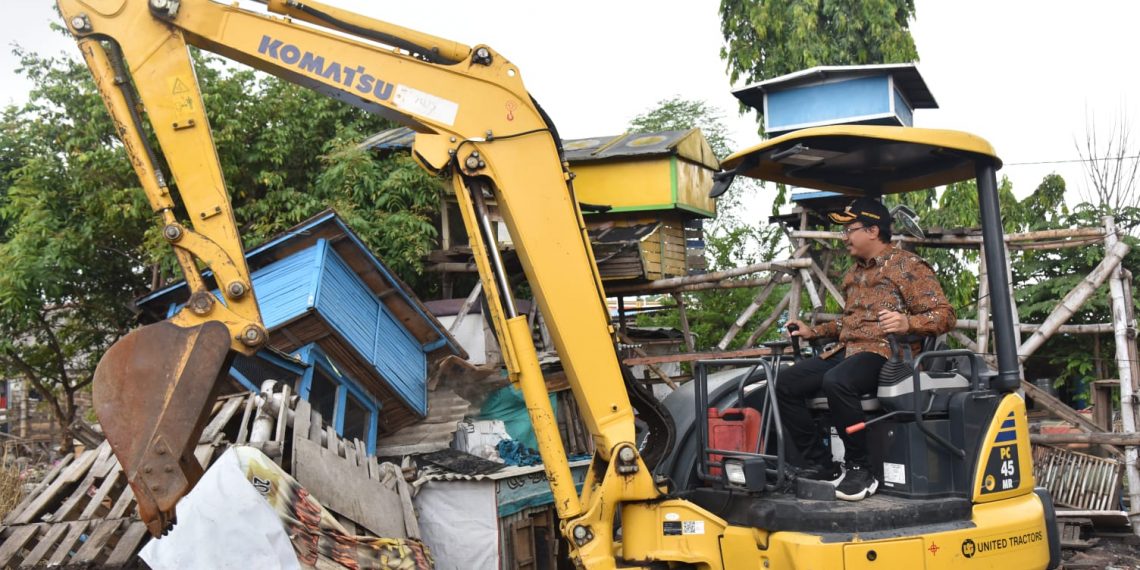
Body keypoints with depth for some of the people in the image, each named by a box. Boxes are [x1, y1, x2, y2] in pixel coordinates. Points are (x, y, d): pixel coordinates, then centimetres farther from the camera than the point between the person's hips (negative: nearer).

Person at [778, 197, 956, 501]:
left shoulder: (909, 266, -1)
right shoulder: (854, 273, 23)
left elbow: (945, 315, -10)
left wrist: (907, 323, -29)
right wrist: (812, 331, 26)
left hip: (885, 353, -8)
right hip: (845, 350, 8)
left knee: (837, 381, -38)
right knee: (786, 382, -11)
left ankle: (860, 469, -21)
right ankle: (821, 465, -4)